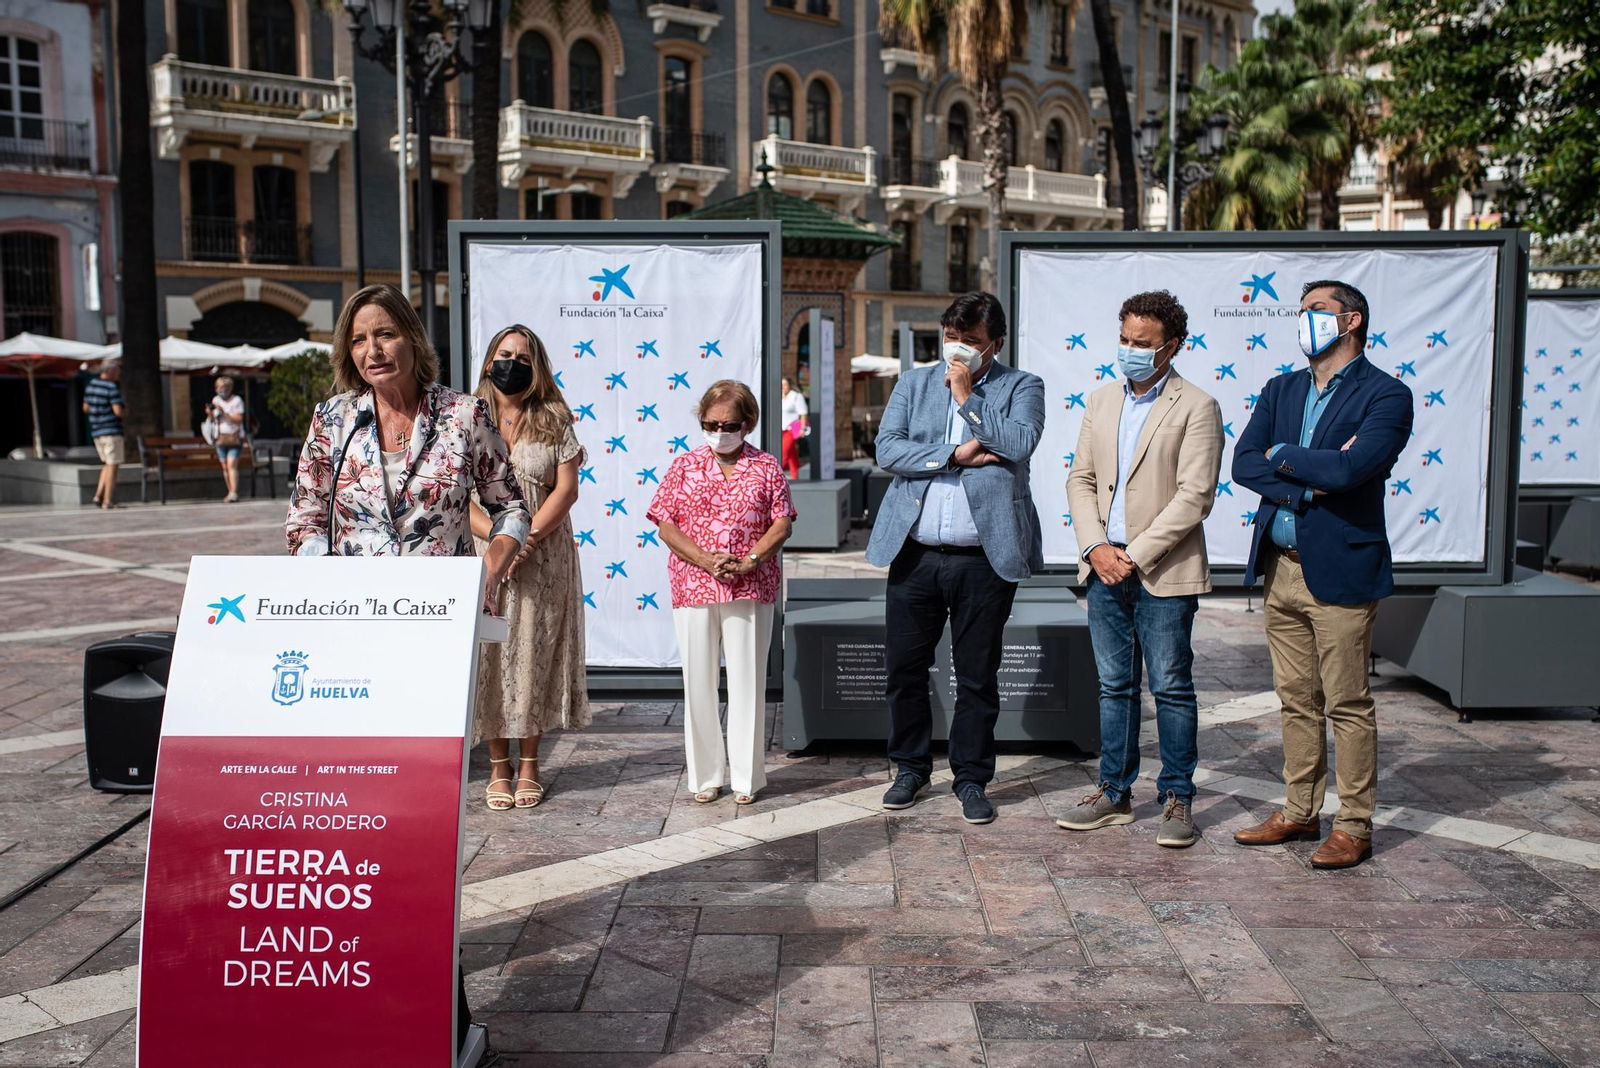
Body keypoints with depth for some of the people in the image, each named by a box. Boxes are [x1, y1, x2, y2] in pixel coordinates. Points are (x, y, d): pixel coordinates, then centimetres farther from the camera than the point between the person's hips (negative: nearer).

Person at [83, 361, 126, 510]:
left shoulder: (91, 385, 11)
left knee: (107, 464, 18)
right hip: (111, 430, -8)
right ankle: (107, 500, -4)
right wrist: (126, 411, 1)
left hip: (96, 431, 8)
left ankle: (99, 494, 8)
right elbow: (118, 411, -19)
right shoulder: (112, 387, -14)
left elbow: (85, 408, 15)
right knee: (112, 465, -3)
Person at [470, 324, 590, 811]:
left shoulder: (553, 419, 4)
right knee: (491, 655, 3)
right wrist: (496, 534, -17)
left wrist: (528, 537, -15)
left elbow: (567, 487, -3)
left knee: (535, 653, 3)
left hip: (543, 558, 0)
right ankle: (498, 765, 14)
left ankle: (528, 763, 15)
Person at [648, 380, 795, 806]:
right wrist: (706, 560, -13)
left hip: (751, 589, -1)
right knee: (698, 682, 6)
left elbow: (782, 524, 1)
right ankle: (706, 775, 18)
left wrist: (748, 562, -14)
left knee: (747, 681, 3)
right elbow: (666, 527, 1)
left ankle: (746, 776, 14)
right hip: (693, 587, 1)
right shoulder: (684, 466, 7)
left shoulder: (766, 467, 6)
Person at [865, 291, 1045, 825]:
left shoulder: (1021, 387, 5)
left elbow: (1019, 444, -13)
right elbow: (887, 449, -2)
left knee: (977, 676, 7)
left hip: (984, 558, -2)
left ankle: (971, 777, 22)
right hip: (914, 554, 2)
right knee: (904, 667, 8)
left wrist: (967, 397, -9)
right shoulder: (914, 382, 11)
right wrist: (954, 455, -11)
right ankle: (910, 768, 27)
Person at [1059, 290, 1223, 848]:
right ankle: (1115, 792, 23)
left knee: (1171, 688, 3)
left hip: (1164, 573, -5)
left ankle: (1177, 798, 16)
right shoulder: (1101, 401, 13)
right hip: (1105, 568, 5)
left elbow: (1195, 496, -12)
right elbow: (1081, 479, 11)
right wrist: (1096, 547, -4)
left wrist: (1136, 555, -14)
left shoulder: (1196, 407, -5)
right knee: (1114, 687, 12)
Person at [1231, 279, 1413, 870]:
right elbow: (1242, 463, 0)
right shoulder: (1280, 390, 13)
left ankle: (1354, 826, 13)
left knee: (1347, 705, 1)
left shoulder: (1386, 395, -7)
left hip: (1341, 571, -6)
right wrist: (1309, 483, -14)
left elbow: (1349, 469, -23)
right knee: (1296, 700, 14)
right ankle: (1300, 813, 26)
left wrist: (1281, 456, -7)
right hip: (1281, 569, 6)